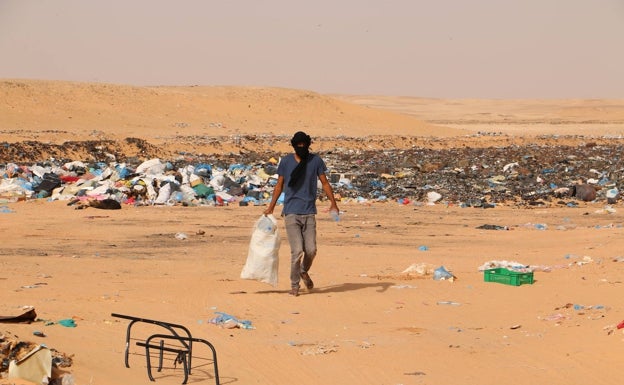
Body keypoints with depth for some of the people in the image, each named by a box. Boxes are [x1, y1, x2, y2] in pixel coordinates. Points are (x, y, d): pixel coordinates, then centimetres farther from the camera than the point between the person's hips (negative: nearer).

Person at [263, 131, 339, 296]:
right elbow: (279, 185, 11)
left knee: (311, 250, -3)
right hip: (291, 212, -1)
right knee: (297, 251, -10)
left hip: (309, 213, 1)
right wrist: (271, 207, 8)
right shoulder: (286, 162, 3)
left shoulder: (316, 161, 4)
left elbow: (324, 183, 8)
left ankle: (304, 272, 29)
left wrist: (333, 203, -5)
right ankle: (294, 285, 4)